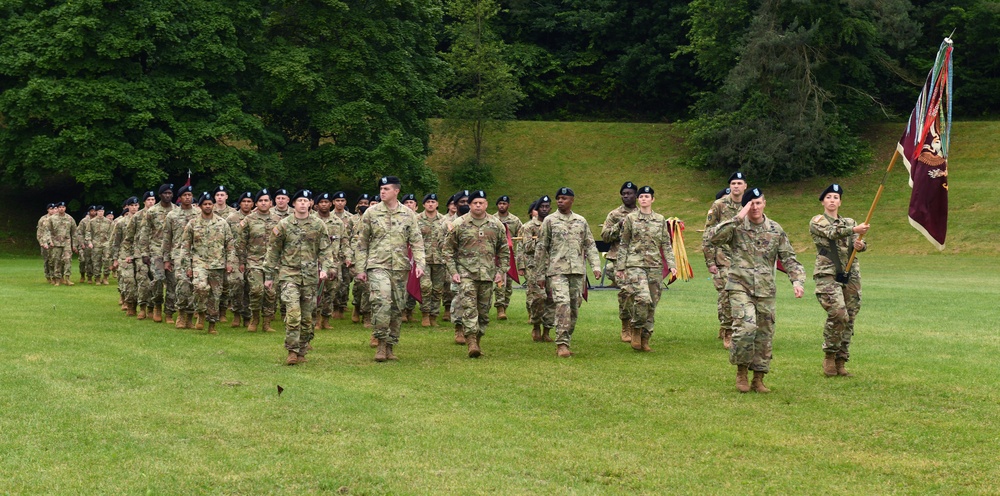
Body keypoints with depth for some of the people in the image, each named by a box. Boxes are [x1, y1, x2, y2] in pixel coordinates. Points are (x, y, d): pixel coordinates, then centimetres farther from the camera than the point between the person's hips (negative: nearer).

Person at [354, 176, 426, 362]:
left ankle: (390, 347, 18)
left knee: (397, 308, 6)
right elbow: (362, 243, 7)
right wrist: (361, 268, 3)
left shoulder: (408, 214, 7)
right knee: (382, 301, -23)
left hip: (400, 267, 3)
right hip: (377, 265, -3)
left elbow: (416, 241, 6)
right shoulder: (371, 213, 3)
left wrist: (420, 263, -9)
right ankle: (381, 342, -11)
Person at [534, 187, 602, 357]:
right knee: (563, 304, -19)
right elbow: (541, 248, 6)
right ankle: (562, 344, -21)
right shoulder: (550, 220, 5)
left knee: (574, 308, 5)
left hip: (578, 271, 4)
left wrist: (596, 266, 0)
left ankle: (565, 343, 15)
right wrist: (540, 275, 3)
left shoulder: (581, 221, 14)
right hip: (557, 270, -4)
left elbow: (590, 246, 15)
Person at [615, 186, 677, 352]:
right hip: (635, 264, -3)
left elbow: (666, 244, 12)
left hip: (655, 265, 3)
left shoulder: (660, 220, 10)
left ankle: (645, 339, 13)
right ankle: (636, 330, 1)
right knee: (643, 298, -22)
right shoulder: (630, 219, 4)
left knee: (652, 304, 3)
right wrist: (620, 267, 3)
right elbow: (623, 244, 6)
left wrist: (671, 264, 1)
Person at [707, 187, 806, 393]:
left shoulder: (776, 231, 7)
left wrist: (797, 280, -10)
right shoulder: (736, 228, -1)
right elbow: (712, 237, -19)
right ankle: (741, 372, -1)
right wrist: (737, 219, -21)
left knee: (765, 335, 6)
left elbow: (789, 259, 8)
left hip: (765, 291, 4)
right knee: (746, 327, -21)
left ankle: (758, 379, 21)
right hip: (740, 286, -4)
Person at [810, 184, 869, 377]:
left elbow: (857, 241, 5)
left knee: (849, 319, 4)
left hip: (851, 275, 5)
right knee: (838, 314, -20)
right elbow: (831, 232, -17)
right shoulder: (817, 221, 4)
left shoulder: (849, 222, 19)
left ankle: (841, 362, 12)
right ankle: (829, 356, -4)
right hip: (827, 274, -5)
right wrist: (854, 230, -33)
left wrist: (860, 245, -20)